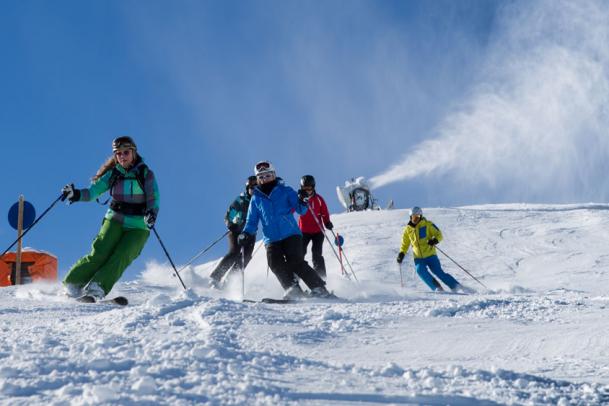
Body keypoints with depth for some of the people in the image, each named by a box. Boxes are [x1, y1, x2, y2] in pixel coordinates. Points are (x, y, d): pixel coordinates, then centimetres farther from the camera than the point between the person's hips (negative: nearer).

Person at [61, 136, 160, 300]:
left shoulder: (146, 174, -2)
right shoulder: (113, 174, 5)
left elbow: (154, 200, -7)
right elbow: (93, 191, -1)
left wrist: (151, 214, -28)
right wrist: (76, 194, -20)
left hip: (138, 226, -1)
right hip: (115, 220, 1)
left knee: (122, 256, -21)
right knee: (101, 252, -17)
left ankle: (97, 288, -28)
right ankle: (74, 283, -12)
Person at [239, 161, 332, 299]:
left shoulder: (285, 191, 7)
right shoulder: (256, 199, 14)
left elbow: (301, 210, 3)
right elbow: (252, 221, 18)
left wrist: (302, 202, -19)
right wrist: (246, 233, -2)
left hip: (291, 235, -3)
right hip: (271, 240, 3)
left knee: (295, 262, -18)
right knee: (276, 264, -20)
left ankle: (319, 289, -12)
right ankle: (293, 290, -17)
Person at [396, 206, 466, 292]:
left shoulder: (427, 224, -2)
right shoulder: (408, 229, 7)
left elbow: (439, 234, -3)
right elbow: (405, 244, 19)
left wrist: (435, 240, -24)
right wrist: (401, 253, 2)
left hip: (430, 255, -2)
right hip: (418, 258, 2)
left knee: (439, 272, -11)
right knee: (420, 270, -25)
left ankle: (456, 286, 2)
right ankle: (437, 288, -21)